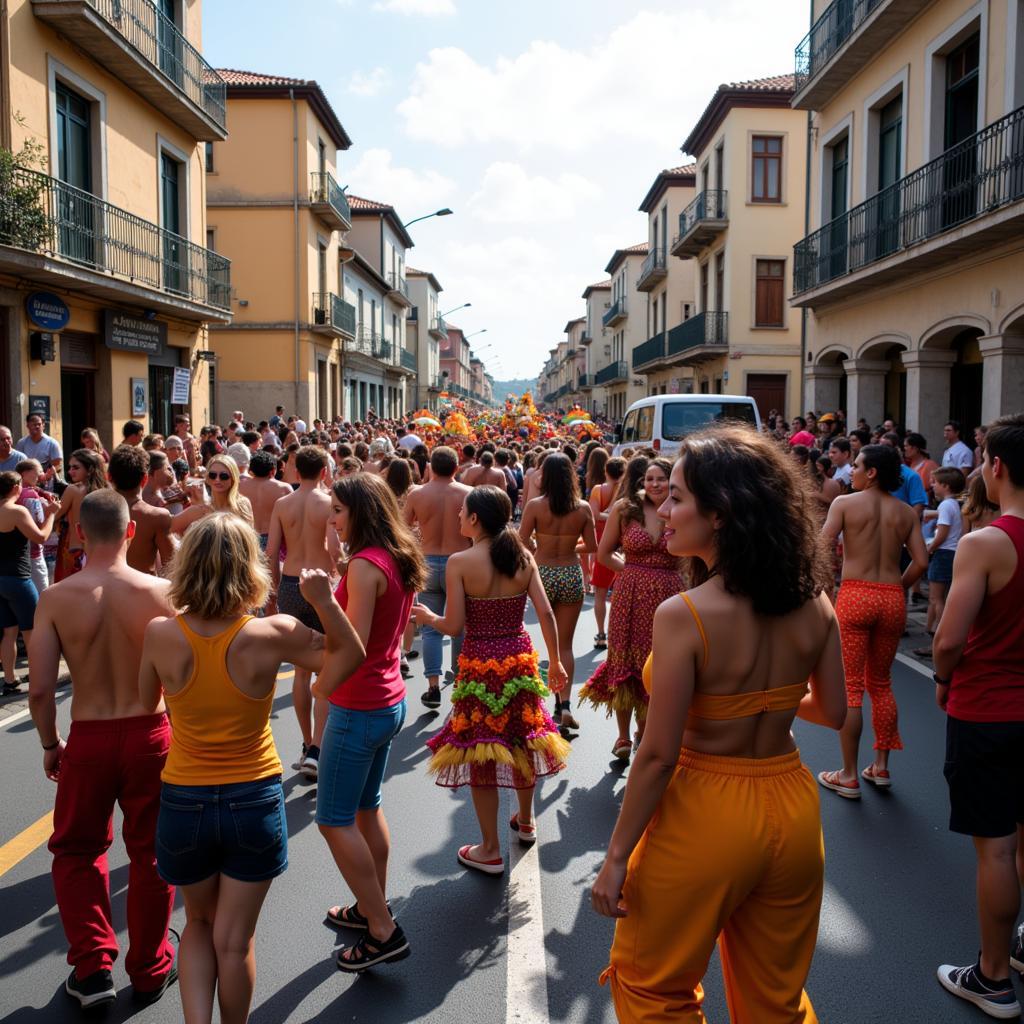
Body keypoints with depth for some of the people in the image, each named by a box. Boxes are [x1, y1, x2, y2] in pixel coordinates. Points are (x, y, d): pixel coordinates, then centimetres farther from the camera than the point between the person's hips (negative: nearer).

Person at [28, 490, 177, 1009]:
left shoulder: (56, 599, -11)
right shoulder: (159, 591, -11)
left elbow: (39, 689, -10)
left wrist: (49, 744, 8)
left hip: (88, 739, 0)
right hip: (150, 733, 0)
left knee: (77, 851, 24)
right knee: (150, 853, 17)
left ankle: (92, 969, 26)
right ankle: (150, 971, 31)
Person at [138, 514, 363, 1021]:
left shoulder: (160, 633, -14)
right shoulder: (271, 635, -18)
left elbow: (147, 703, 5)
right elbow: (348, 657, -3)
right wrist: (325, 601, -14)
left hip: (183, 803, 2)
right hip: (255, 802, -1)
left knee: (199, 923, 26)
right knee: (234, 939, 16)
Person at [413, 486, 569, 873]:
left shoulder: (460, 562, -14)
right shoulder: (524, 557, -2)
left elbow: (454, 626, -13)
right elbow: (546, 614, -2)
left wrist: (428, 616, 8)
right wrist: (555, 662, 9)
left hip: (479, 664, -5)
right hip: (520, 658, 5)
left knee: (480, 752, 8)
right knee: (521, 739, 22)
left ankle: (490, 850, 17)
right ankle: (525, 822, 42)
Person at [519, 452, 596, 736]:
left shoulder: (535, 506, -11)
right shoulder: (583, 508, -6)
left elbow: (522, 542, -10)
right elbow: (592, 546, 0)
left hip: (543, 574, -1)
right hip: (572, 575, 1)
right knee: (565, 645, 9)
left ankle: (559, 704, 22)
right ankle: (565, 704, -3)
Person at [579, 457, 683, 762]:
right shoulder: (625, 508, 0)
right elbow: (604, 554, 4)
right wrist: (633, 571, 1)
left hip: (668, 596, 1)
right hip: (631, 596, -1)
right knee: (625, 664, 6)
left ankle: (647, 726, 31)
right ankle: (623, 735, 21)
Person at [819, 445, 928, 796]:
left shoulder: (844, 503, -3)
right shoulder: (906, 512, 8)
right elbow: (921, 562, 1)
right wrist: (897, 588, 14)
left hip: (855, 596, -4)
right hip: (892, 599, 4)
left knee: (849, 687, 2)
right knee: (881, 683, 19)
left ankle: (849, 776, 8)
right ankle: (881, 767, 25)